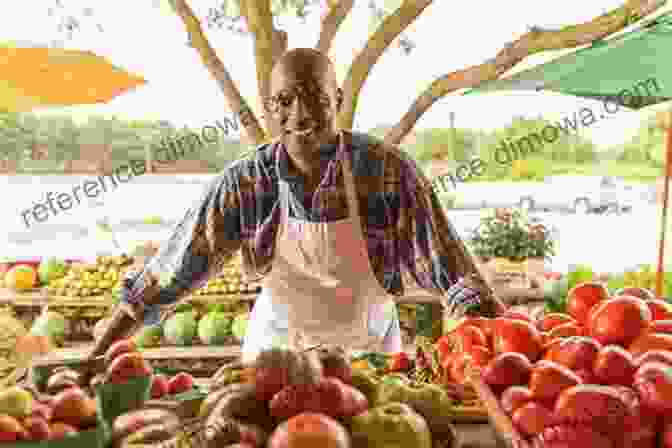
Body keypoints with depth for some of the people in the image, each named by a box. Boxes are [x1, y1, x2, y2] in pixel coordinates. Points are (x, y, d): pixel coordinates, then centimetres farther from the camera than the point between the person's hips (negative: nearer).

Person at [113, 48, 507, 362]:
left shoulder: (389, 170, -20)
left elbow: (448, 268, -17)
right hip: (277, 349, 1)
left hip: (369, 351, 0)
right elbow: (178, 263, -11)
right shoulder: (245, 182, -15)